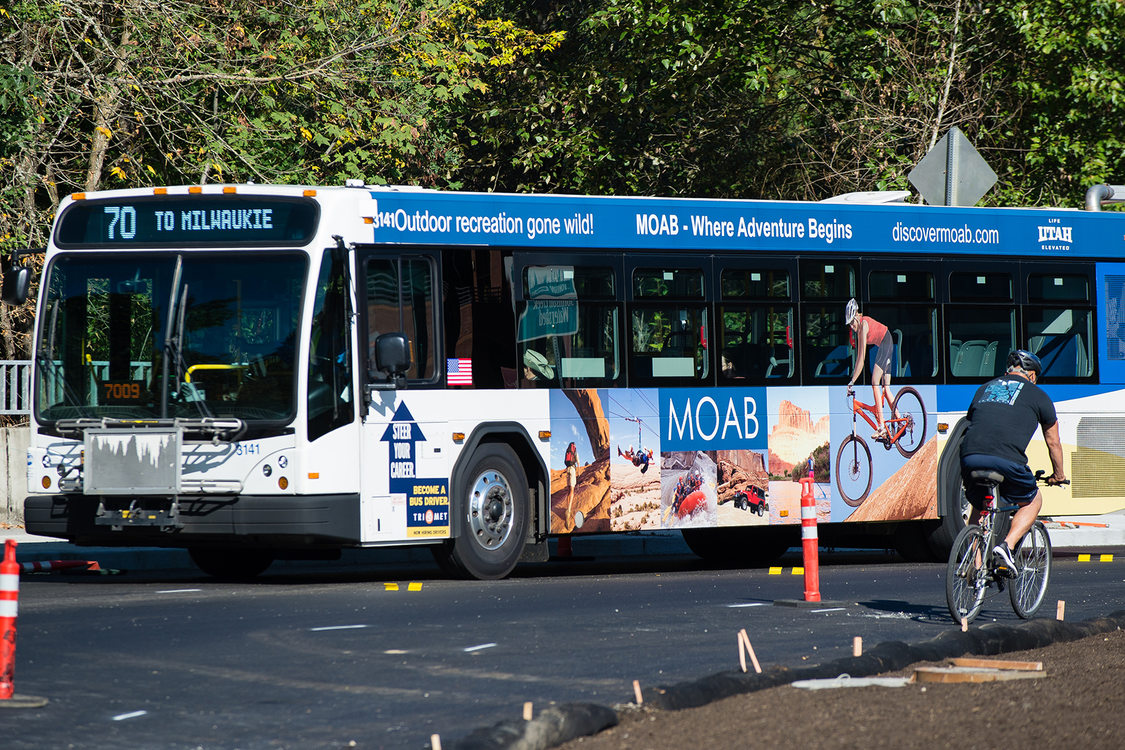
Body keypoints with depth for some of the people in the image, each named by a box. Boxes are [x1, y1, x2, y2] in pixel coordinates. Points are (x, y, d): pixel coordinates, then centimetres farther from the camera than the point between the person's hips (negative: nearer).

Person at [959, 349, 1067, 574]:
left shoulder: (984, 389, 29)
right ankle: (1007, 546, 0)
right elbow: (1053, 442, 27)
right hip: (1007, 461, -4)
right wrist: (1058, 475, 44)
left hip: (970, 457, 4)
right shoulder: (1037, 395, 18)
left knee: (979, 505, 30)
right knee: (1032, 501, 22)